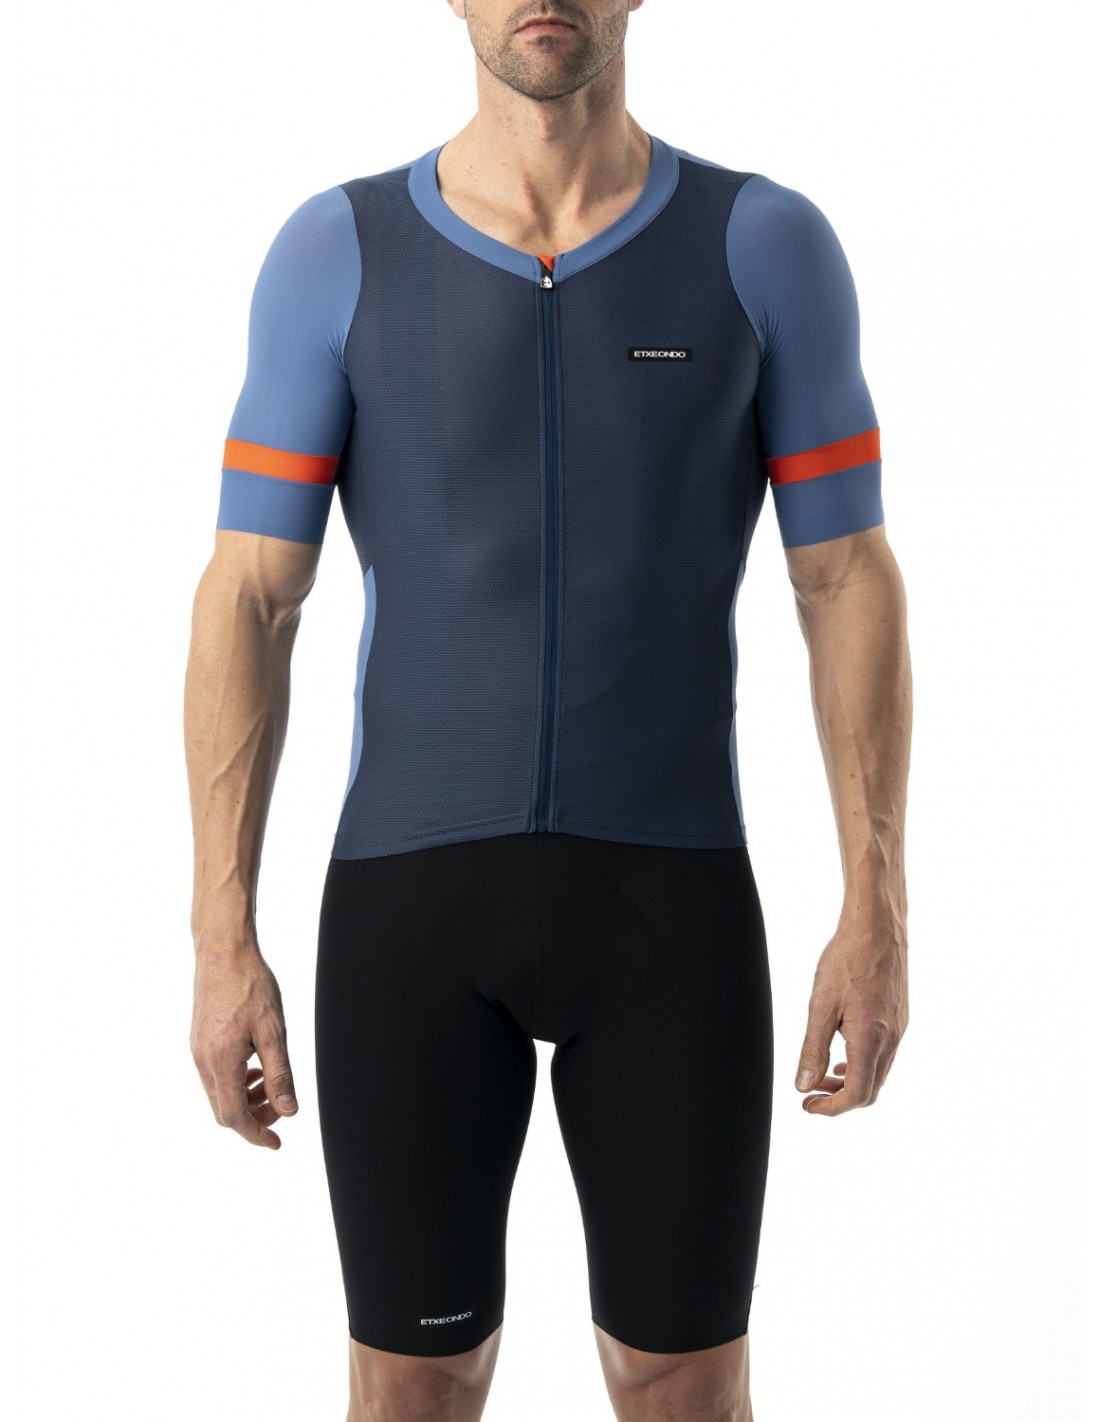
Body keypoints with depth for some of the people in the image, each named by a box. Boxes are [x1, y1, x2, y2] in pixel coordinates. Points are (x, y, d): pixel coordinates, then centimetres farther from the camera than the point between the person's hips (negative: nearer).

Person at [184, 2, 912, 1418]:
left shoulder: (771, 243, -1)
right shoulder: (332, 252, -1)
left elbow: (851, 588, 1)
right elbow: (245, 606, -2)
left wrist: (879, 913, -5)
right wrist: (221, 942, -7)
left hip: (667, 903, 0)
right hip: (415, 901, 0)